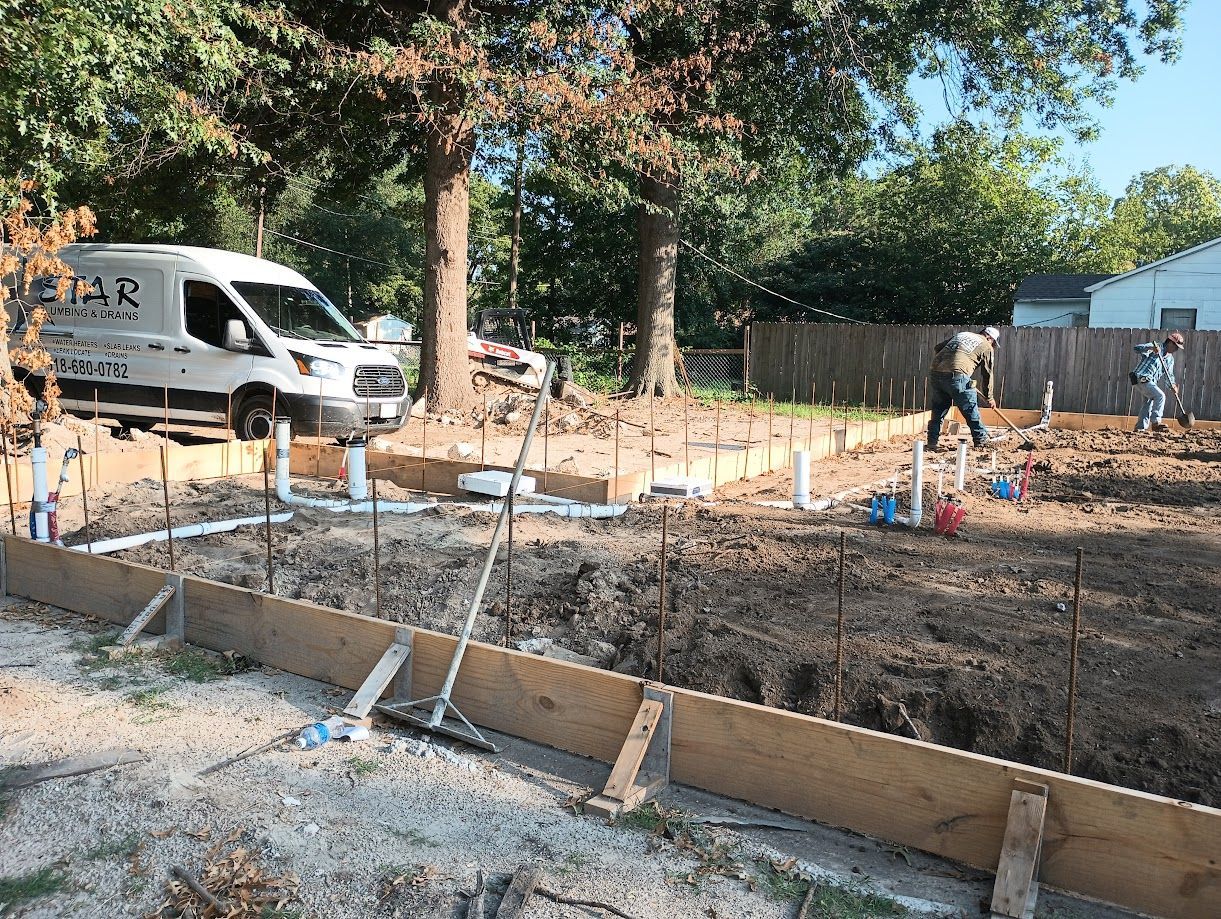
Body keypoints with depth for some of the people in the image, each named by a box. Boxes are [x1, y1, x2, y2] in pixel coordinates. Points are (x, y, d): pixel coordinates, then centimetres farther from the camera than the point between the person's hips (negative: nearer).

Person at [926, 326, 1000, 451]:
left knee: (938, 408, 16)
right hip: (956, 375, -6)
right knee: (970, 408, 7)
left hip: (935, 372, 6)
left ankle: (932, 442, 16)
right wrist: (988, 397, 24)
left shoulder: (961, 334, 29)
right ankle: (981, 440, 11)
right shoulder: (986, 347, 13)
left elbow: (937, 348, 25)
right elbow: (987, 374, 15)